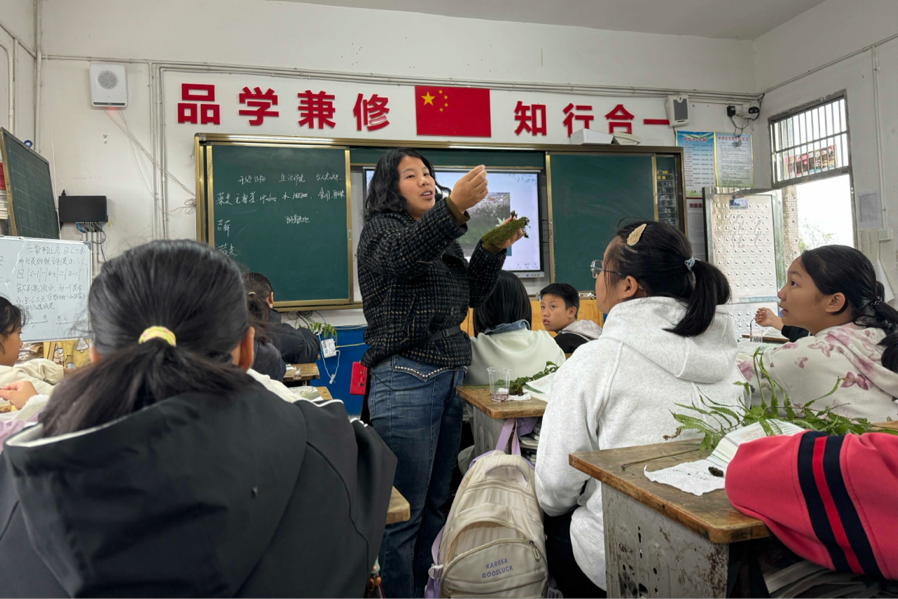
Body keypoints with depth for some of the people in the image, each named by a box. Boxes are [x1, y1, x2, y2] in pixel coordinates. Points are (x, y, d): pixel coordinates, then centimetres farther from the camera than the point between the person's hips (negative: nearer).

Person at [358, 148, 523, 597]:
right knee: (406, 511, -2)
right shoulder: (381, 229, 0)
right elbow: (405, 255, -24)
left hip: (450, 378, 7)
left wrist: (494, 249, 2)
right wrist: (454, 206, -39)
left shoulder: (442, 238, 22)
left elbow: (469, 297, 17)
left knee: (436, 504, 14)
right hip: (406, 381, -7)